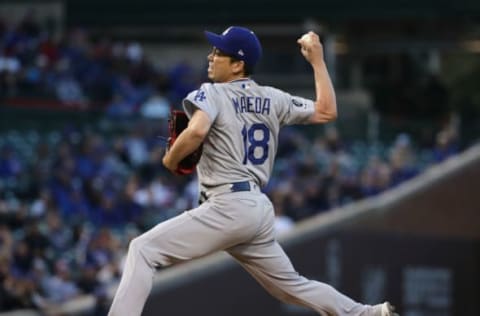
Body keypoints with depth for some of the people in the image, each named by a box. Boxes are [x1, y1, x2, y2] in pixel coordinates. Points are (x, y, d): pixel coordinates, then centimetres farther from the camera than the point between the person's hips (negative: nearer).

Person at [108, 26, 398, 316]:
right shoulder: (273, 99, 13)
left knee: (144, 249, -8)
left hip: (228, 206, -7)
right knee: (291, 285, 22)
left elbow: (197, 131, -24)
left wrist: (171, 159, -6)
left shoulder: (212, 93, -4)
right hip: (260, 208, 7)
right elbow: (327, 112, 20)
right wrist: (317, 61, 26)